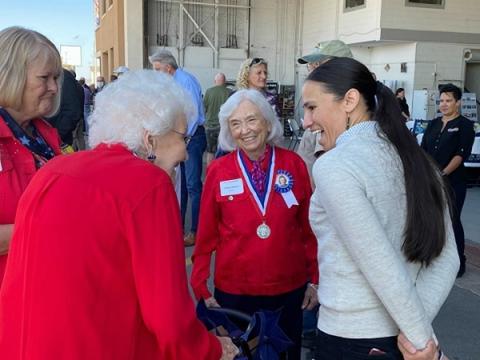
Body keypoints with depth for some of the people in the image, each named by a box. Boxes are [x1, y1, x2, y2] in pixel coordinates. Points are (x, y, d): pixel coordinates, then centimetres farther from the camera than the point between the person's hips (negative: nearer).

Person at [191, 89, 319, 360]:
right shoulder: (218, 171, -7)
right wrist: (201, 287, -2)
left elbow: (309, 226, 1)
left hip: (289, 289, 2)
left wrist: (315, 278, 2)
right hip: (233, 291, -1)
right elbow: (207, 235, -2)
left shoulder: (294, 164, -5)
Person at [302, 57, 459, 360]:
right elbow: (447, 258, 0)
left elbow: (383, 270, -23)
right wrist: (415, 332, -8)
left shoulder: (334, 166, -20)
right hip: (403, 334, 6)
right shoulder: (415, 158, 2)